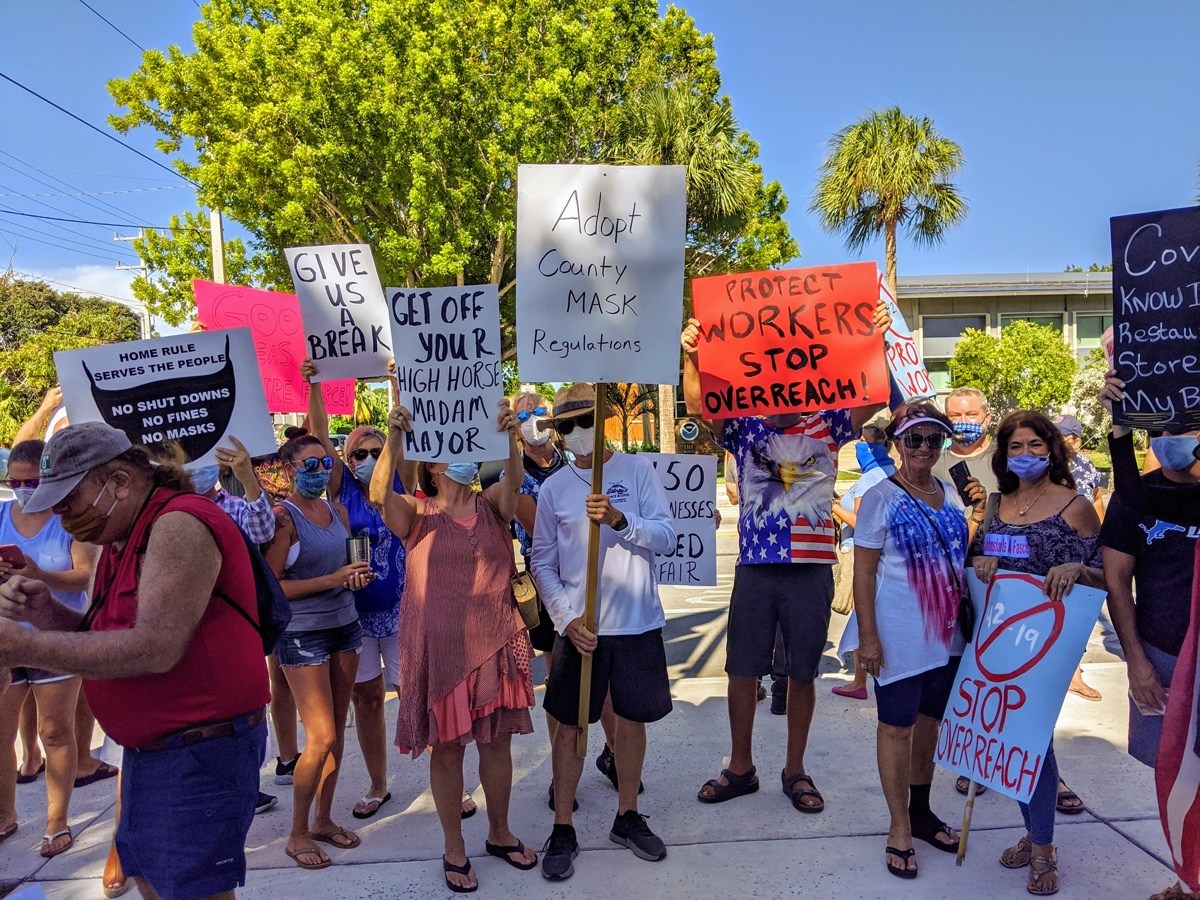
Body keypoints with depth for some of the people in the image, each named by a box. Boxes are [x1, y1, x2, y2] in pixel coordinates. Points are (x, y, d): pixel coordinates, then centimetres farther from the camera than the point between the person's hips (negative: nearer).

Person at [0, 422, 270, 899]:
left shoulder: (180, 525, -20)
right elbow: (105, 640, 16)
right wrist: (44, 611, -2)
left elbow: (155, 648, -28)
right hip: (147, 747, 10)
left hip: (203, 748, -9)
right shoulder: (120, 538, 12)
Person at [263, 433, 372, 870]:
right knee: (320, 738, -4)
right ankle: (298, 834, 15)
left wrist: (356, 578, -2)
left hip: (345, 626, 6)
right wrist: (332, 580, -20)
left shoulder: (338, 512, 8)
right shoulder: (282, 517, -11)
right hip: (303, 634, -6)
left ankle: (324, 820, 27)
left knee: (338, 731, 11)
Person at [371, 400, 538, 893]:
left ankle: (500, 833, 35)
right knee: (446, 747, 8)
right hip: (439, 646, -2)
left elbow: (513, 480, -17)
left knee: (497, 741, 14)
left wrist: (509, 436, -35)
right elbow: (378, 494, -22)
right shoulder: (417, 514, -2)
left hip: (495, 642, 3)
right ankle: (454, 849, 26)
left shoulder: (491, 505, 4)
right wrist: (394, 437, -35)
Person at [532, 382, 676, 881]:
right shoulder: (553, 487, 1)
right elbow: (543, 562, 2)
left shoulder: (637, 469, -2)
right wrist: (567, 618, -9)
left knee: (631, 718, 13)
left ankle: (627, 816, 32)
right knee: (569, 725, 6)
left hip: (638, 624, 0)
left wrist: (618, 519, -24)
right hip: (580, 627, 0)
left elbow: (666, 536, -8)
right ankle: (562, 829, 22)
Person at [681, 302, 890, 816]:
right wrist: (691, 358, -27)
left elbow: (873, 398, -6)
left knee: (802, 673, 10)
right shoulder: (744, 430, 4)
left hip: (812, 567, 0)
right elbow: (699, 408, -11)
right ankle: (740, 767, 26)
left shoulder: (826, 427, 5)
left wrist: (878, 344, -21)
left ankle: (795, 770, 28)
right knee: (742, 670, 8)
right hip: (755, 567, 0)